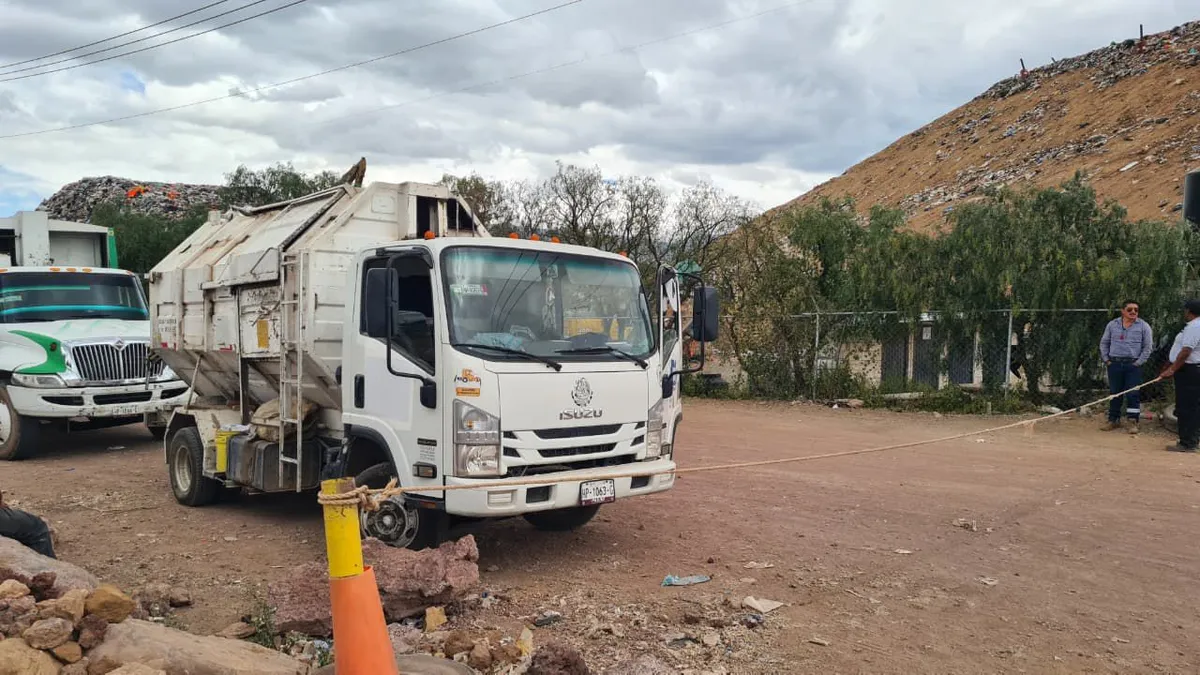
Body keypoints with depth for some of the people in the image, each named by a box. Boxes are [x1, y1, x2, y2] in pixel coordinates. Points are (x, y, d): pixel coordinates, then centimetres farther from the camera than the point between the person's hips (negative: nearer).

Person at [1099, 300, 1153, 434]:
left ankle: (1133, 422, 2)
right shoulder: (1112, 325, 8)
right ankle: (1114, 420, 17)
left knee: (1133, 394, -4)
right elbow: (1104, 343, 12)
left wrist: (1139, 362, -7)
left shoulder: (1143, 326, 1)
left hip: (1133, 365, -2)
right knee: (1114, 393, 9)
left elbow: (1147, 346, 0)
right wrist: (1106, 360, 3)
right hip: (1114, 364, 3)